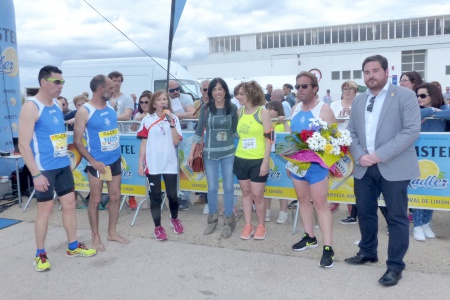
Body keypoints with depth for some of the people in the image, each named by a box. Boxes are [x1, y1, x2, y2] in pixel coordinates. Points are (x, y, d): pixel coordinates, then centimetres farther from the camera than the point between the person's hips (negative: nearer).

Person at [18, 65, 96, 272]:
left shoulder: (57, 105, 10)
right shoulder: (31, 107, -13)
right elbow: (23, 145, -17)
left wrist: (71, 158, 18)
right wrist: (36, 174, -21)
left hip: (63, 166, 7)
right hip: (44, 169, -7)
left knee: (69, 204, 11)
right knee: (46, 210, 3)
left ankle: (73, 247, 26)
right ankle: (40, 254, 21)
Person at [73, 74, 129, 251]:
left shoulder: (111, 107, 6)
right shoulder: (84, 112, -12)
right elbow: (77, 141, -13)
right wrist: (93, 161, -19)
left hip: (115, 161, 6)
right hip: (98, 163, -6)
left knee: (115, 197, 11)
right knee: (95, 200, 5)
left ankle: (112, 232, 26)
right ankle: (96, 236, 19)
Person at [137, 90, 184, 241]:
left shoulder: (174, 118, 2)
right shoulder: (147, 120, 0)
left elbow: (176, 142, -7)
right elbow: (144, 143, 2)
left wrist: (171, 122, -15)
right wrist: (140, 163, -1)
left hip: (170, 163, 1)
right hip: (153, 164, -1)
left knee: (172, 194, 7)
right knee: (155, 196, 6)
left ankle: (174, 219, 34)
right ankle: (158, 227, 19)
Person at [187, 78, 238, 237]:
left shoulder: (232, 108, -1)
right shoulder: (206, 108, -2)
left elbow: (236, 130, 10)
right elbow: (199, 131, 1)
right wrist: (191, 153, -1)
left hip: (228, 153, 0)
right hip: (210, 153, 0)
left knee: (228, 187, 6)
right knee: (212, 188, 8)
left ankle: (228, 221, 22)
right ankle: (212, 219, 28)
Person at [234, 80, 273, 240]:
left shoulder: (263, 112, -8)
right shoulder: (240, 112, 5)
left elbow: (269, 138, -10)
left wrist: (265, 162, -14)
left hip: (258, 161, -4)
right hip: (241, 159, 4)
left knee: (257, 195, 2)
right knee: (246, 193, 13)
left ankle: (261, 226, 22)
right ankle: (248, 225, 26)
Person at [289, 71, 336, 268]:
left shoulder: (324, 110, -10)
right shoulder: (295, 109, 9)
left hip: (316, 164, -6)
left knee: (320, 203, -4)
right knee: (303, 199, 14)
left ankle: (328, 247, 4)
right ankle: (309, 237, 30)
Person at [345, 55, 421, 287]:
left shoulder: (405, 95, -4)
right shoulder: (358, 100, 13)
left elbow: (412, 130, -13)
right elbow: (351, 133, 11)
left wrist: (380, 155, -19)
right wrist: (359, 156, -8)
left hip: (393, 167, -5)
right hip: (364, 167, 5)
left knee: (396, 217, 3)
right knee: (364, 212, 15)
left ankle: (395, 266, 16)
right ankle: (368, 252, 35)